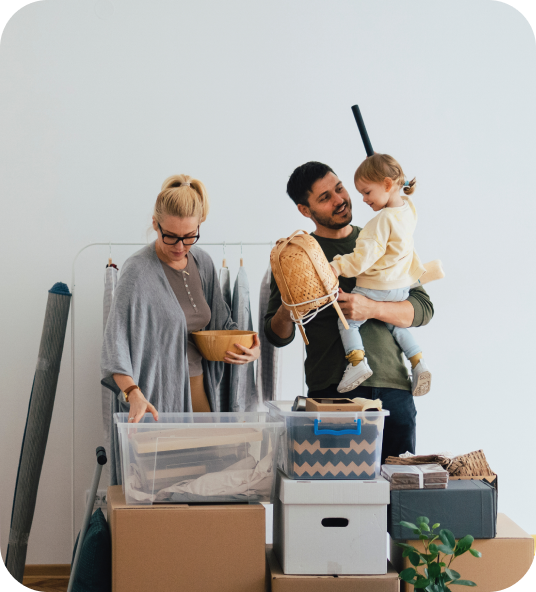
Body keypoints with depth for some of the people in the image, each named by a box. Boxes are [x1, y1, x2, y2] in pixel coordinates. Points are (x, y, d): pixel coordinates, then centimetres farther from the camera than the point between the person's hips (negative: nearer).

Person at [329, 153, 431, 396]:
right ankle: (419, 364, 15)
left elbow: (365, 255, -28)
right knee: (396, 324, 25)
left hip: (376, 289, -9)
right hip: (402, 287, 9)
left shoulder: (383, 220, -23)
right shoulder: (408, 208, 3)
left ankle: (357, 362, -13)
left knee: (347, 320, 0)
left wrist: (339, 266, -30)